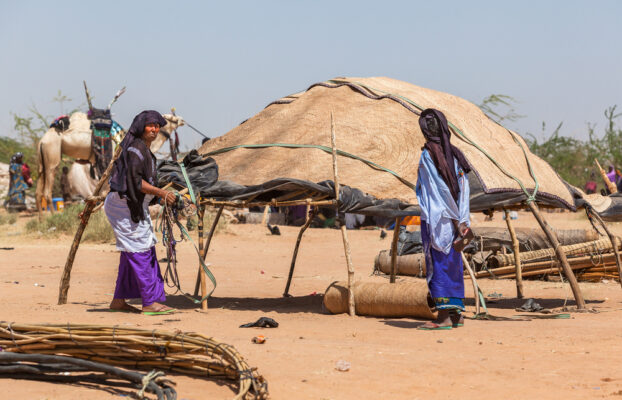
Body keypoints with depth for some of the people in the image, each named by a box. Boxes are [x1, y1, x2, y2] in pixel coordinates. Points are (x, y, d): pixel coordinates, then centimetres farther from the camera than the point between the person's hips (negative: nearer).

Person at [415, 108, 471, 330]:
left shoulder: (427, 155, -12)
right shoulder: (454, 154, 7)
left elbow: (441, 189, -15)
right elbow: (463, 189, 2)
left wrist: (456, 219, -10)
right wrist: (462, 221, -1)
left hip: (435, 219, -7)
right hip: (453, 221, 7)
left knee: (439, 264, -5)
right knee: (453, 264, 13)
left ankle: (444, 317, -7)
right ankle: (457, 313, 18)